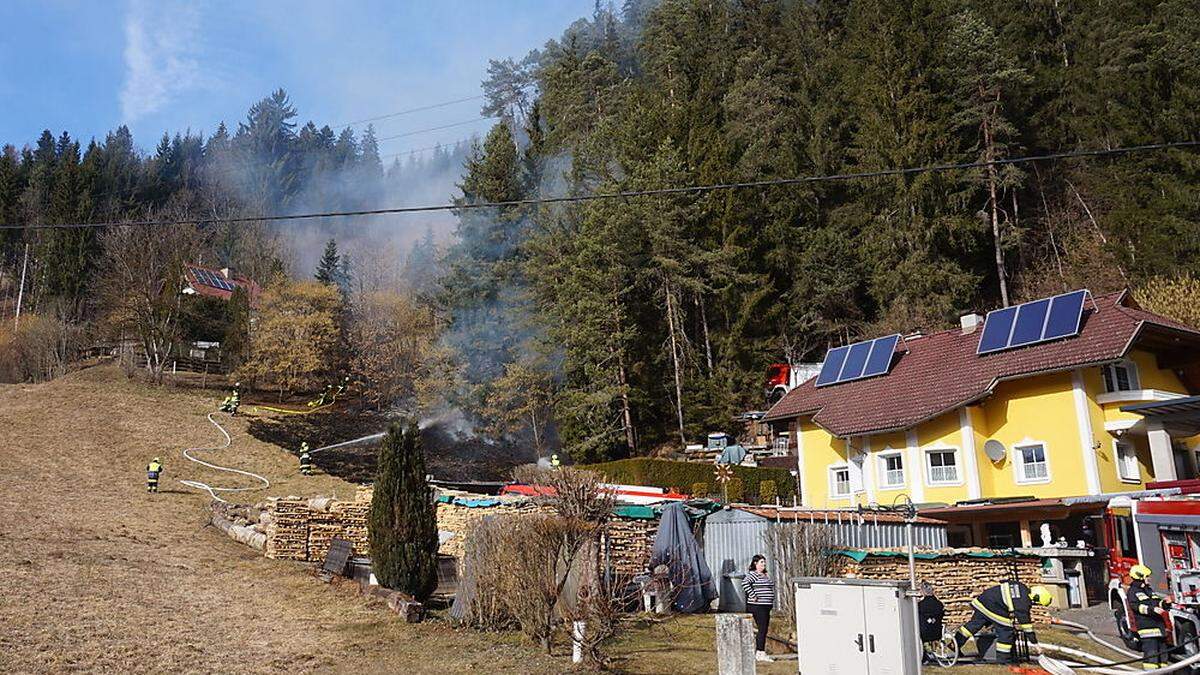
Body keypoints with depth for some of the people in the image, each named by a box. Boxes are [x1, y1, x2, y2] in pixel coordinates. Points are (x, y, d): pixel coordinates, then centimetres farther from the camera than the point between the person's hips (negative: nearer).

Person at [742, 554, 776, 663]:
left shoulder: (766, 575, 17)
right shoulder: (753, 574, -12)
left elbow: (771, 587, 32)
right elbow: (745, 583, -29)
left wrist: (771, 601, 20)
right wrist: (752, 595, -26)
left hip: (766, 607, 9)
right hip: (757, 606, -9)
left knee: (764, 629, 12)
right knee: (762, 629, -8)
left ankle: (758, 652, 19)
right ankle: (761, 654, -4)